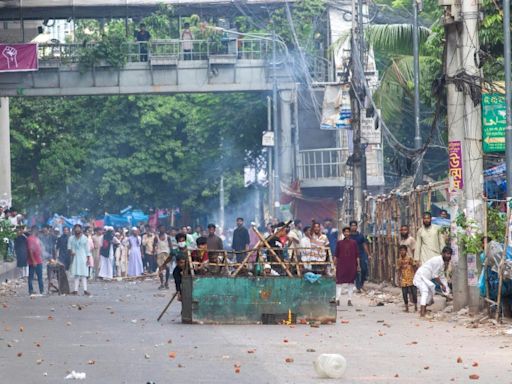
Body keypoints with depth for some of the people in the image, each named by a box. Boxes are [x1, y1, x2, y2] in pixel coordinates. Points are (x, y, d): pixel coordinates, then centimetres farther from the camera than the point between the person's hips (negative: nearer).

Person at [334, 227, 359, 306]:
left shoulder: (353, 242, 6)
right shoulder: (339, 243, 5)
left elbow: (357, 255, 7)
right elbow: (336, 255, 7)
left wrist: (358, 265, 3)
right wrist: (335, 264, 2)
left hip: (351, 265, 1)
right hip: (341, 265, -1)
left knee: (351, 281, 3)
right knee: (339, 282, -6)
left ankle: (350, 300, 7)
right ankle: (337, 299, -5)